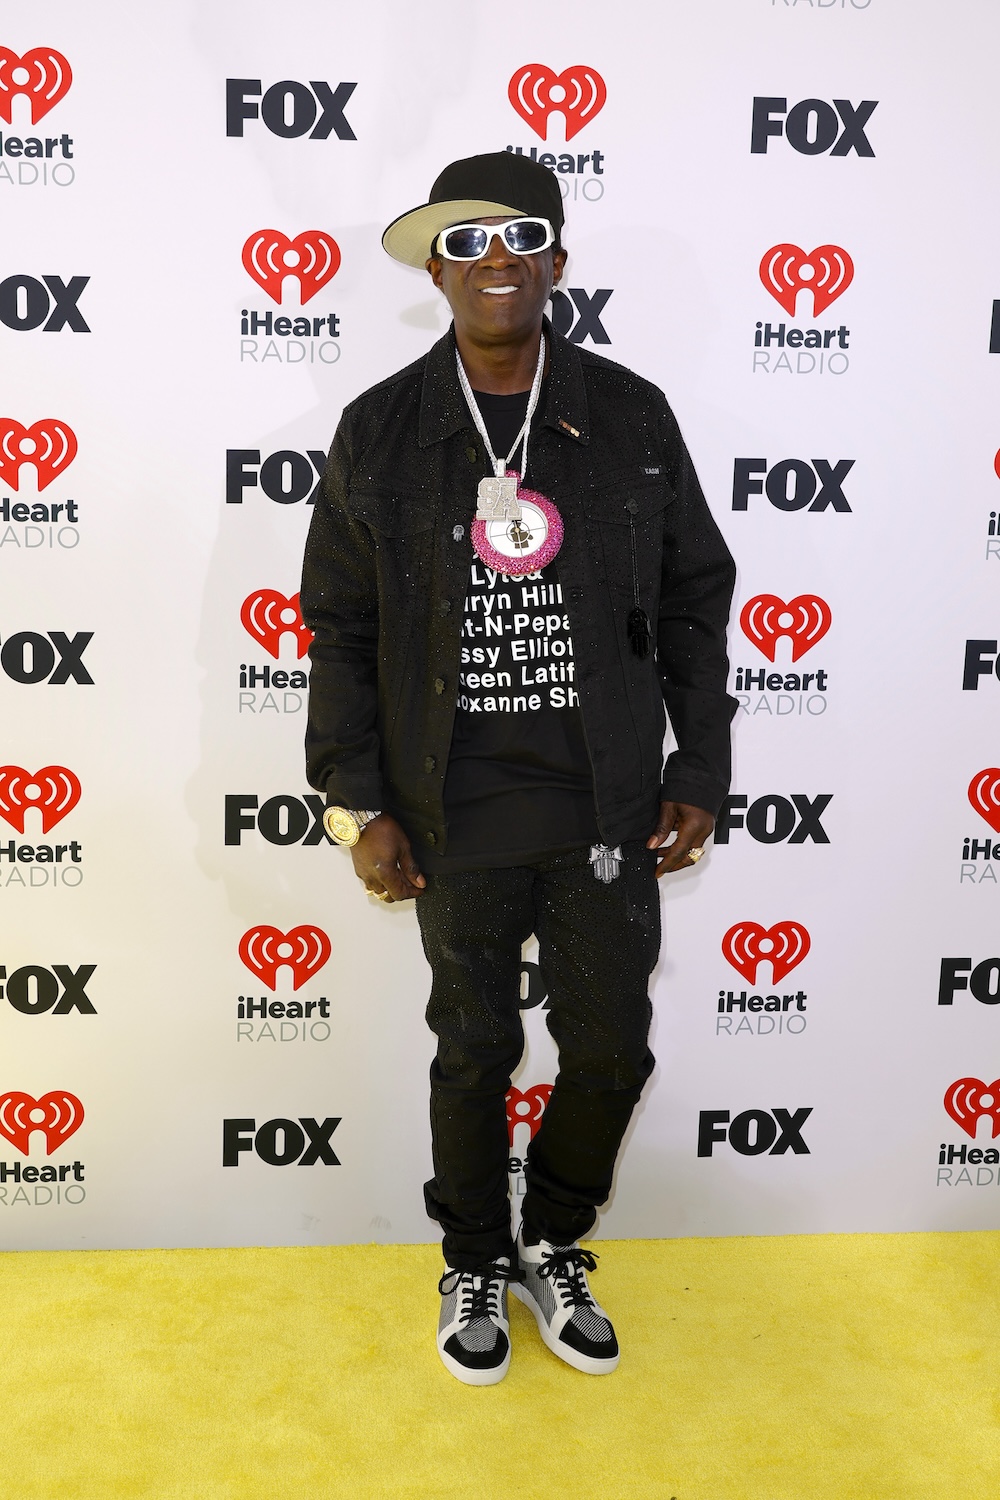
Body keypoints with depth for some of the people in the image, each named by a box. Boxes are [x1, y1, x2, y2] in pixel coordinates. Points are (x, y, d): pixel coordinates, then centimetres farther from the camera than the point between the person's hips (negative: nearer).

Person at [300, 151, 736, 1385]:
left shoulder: (631, 417, 1)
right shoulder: (379, 431, -1)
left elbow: (692, 602, 6)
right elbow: (340, 625, 2)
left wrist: (700, 774, 2)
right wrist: (358, 804, -2)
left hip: (610, 811, 1)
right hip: (459, 820, -1)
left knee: (611, 1051, 9)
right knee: (473, 1053, 12)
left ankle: (552, 1250, 37)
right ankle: (475, 1267, 37)